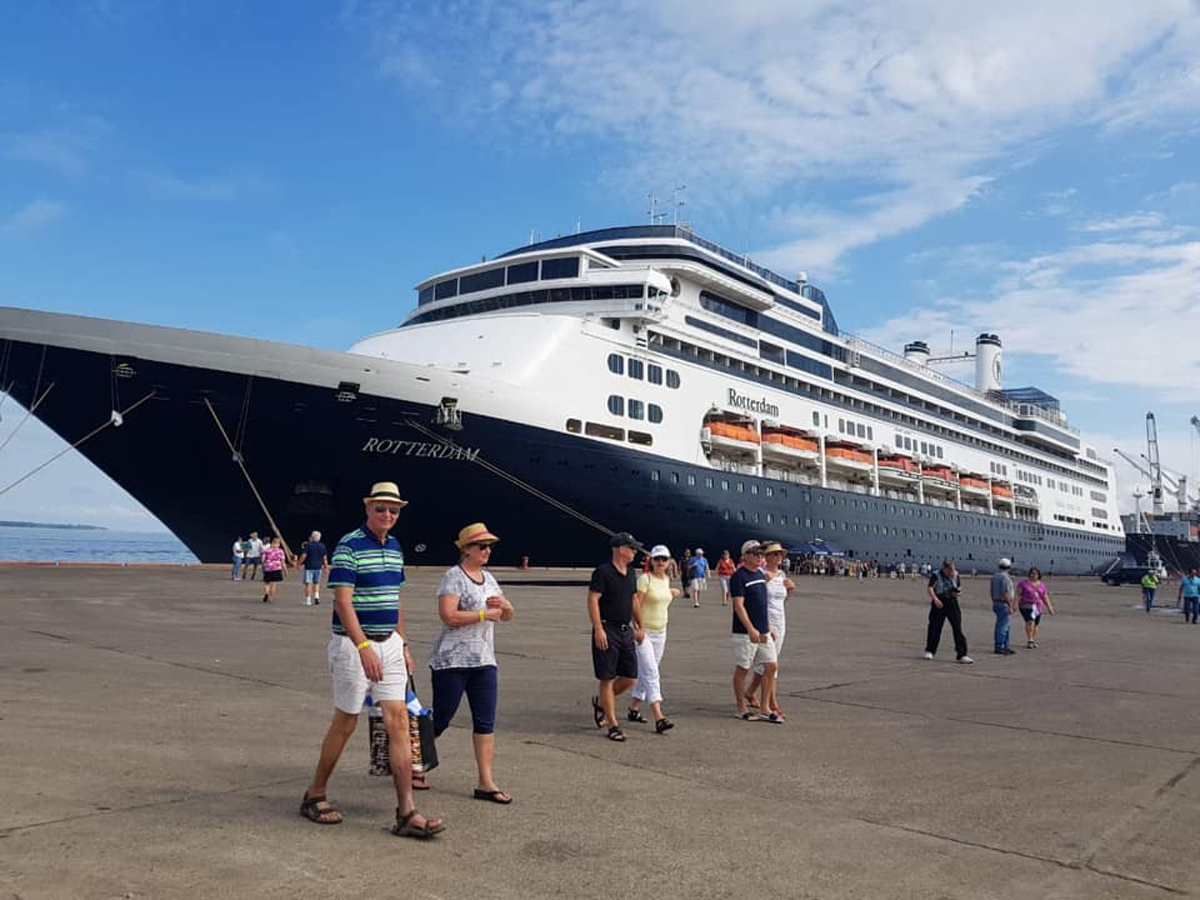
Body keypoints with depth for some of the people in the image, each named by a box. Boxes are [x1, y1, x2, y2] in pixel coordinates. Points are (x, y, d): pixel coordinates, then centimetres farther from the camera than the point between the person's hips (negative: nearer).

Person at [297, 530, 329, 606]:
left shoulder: (308, 545, -7)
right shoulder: (322, 546, 5)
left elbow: (303, 556, -10)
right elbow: (325, 558, 7)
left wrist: (299, 563, 2)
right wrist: (326, 567, 14)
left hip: (309, 567, -4)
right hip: (318, 567, 4)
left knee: (308, 583, 0)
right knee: (317, 582, 19)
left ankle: (308, 600, 0)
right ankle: (316, 596, 3)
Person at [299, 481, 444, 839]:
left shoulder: (395, 548, 12)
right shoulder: (349, 546, -12)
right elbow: (343, 601, -20)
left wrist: (403, 644, 17)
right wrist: (364, 648, -29)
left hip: (389, 644, 7)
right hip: (354, 645, -6)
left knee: (398, 720, -1)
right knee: (345, 722, 5)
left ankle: (407, 813, 1)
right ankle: (315, 796, 26)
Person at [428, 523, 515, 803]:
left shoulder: (488, 578, 14)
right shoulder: (453, 576, -9)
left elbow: (508, 615, 19)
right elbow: (448, 616, -22)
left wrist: (503, 605, -5)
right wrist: (484, 614, -16)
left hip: (484, 661, 7)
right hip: (452, 661, -7)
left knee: (486, 722, 3)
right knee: (440, 719, 4)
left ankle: (486, 784, 8)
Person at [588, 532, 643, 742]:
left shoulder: (631, 572, 12)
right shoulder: (603, 571, -11)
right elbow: (592, 600, -15)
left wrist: (639, 627, 21)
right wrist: (598, 629, -20)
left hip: (626, 630, 8)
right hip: (607, 630, -7)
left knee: (630, 677, 7)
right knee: (608, 679, 0)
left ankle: (601, 702, 31)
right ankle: (613, 725, 9)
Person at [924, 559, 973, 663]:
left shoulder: (956, 575, 7)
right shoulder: (936, 575, -6)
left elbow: (960, 587, 18)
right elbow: (930, 588, -13)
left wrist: (958, 592, -6)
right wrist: (935, 598, -29)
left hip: (952, 603, 3)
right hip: (939, 602, -3)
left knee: (958, 628, -3)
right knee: (935, 627, 4)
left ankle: (961, 655, -1)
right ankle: (929, 651, 23)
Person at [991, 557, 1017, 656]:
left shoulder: (994, 577, 12)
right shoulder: (1005, 577, -15)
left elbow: (992, 592, 16)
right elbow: (1005, 593, -20)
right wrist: (1010, 606, -18)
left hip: (996, 603, 9)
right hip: (1004, 604, -9)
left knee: (1007, 627, 15)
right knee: (1003, 627, -7)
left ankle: (1005, 647, 18)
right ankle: (999, 647, -6)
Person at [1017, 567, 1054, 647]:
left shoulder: (1041, 584, 7)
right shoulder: (1023, 582, -5)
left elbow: (1045, 598, 10)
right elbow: (1018, 594, -8)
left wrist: (1049, 608, 4)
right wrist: (1015, 604, -18)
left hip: (1037, 607, 4)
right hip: (1026, 606, -4)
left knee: (1035, 624, 7)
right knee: (1030, 621, -21)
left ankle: (1033, 642, 20)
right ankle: (1029, 641, -18)